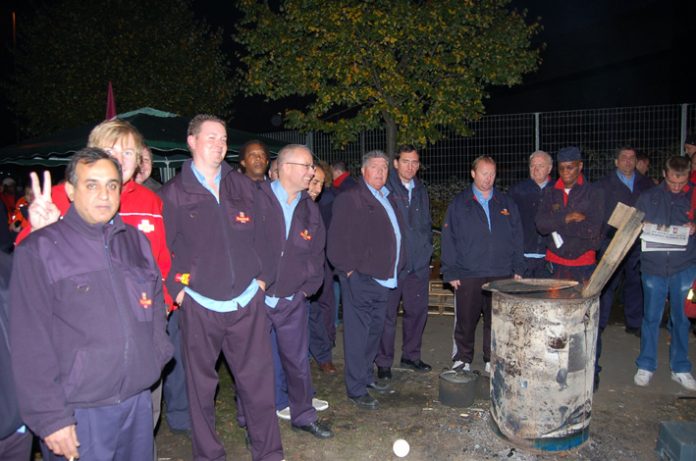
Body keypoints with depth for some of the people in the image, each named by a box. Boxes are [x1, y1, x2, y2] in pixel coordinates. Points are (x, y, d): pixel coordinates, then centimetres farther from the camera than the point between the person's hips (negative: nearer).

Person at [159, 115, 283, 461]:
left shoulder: (243, 187, 8)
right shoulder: (173, 193, -1)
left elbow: (260, 236, 12)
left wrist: (263, 277, 6)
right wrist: (177, 290, -7)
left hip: (247, 302, 2)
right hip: (199, 306, -2)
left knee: (258, 381, 8)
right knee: (201, 386, 11)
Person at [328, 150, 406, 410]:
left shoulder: (387, 199, 16)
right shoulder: (350, 199, -10)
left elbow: (396, 235, 23)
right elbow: (337, 240, -14)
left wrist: (396, 268, 15)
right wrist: (349, 269, -14)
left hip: (383, 279, 9)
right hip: (360, 279, -8)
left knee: (375, 331, 18)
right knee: (357, 334, -2)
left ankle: (367, 376, 33)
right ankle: (356, 389, 9)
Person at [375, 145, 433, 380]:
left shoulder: (421, 191, 15)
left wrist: (426, 248, 15)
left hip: (419, 263, 6)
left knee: (417, 310, 13)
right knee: (387, 314, 0)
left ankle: (411, 355, 29)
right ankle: (383, 362, 13)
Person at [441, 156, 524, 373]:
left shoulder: (506, 204, 12)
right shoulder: (459, 204, 4)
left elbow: (517, 239, 13)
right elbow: (448, 239, 0)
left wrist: (518, 269, 6)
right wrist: (450, 272, -5)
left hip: (501, 275, 2)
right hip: (467, 275, -2)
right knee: (465, 321, 3)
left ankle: (493, 361, 24)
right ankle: (462, 360, 19)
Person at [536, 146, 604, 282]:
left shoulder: (594, 193, 1)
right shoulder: (550, 193, 10)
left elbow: (593, 229, -10)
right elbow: (541, 225, -1)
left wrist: (556, 225, -7)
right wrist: (566, 218, -14)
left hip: (584, 264, -2)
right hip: (555, 263, 2)